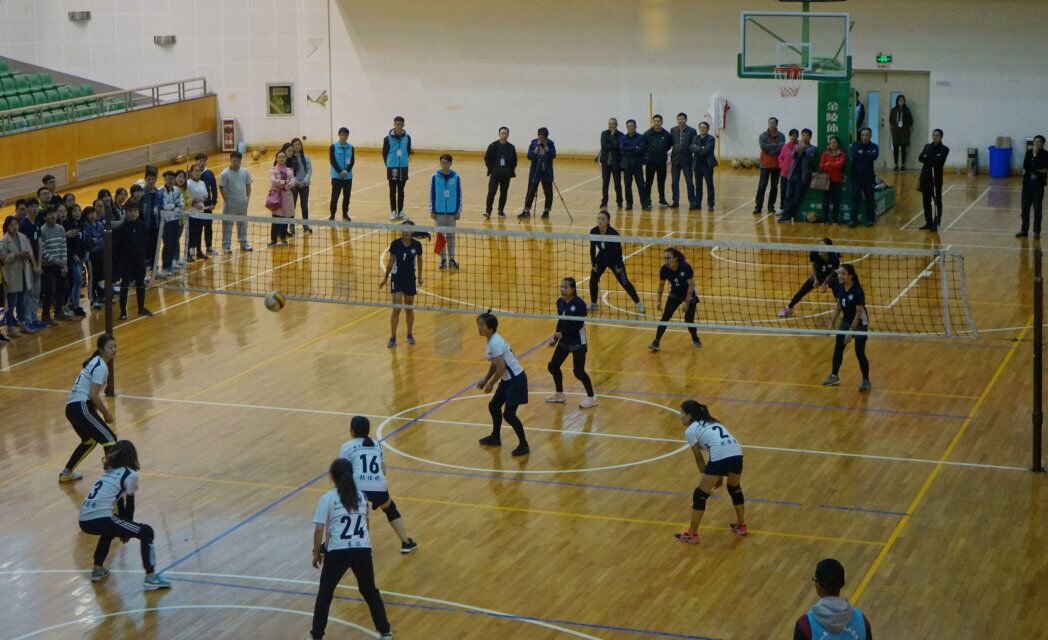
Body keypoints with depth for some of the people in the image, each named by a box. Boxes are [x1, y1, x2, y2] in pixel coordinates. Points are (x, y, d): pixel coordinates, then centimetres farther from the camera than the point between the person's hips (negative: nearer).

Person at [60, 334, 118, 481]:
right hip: (81, 408, -10)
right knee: (110, 439, -9)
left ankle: (66, 473, 36)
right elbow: (93, 395, -19)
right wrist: (106, 413, -8)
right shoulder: (101, 366, -13)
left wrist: (103, 410, 15)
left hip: (72, 407, 10)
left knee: (89, 441, 29)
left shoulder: (95, 361, 16)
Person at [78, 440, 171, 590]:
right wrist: (128, 530, 23)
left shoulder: (108, 472, 25)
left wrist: (124, 529, 36)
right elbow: (129, 505, 9)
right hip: (100, 520, -7)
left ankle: (98, 570, 38)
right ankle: (150, 578, -3)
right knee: (146, 532, 5)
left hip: (84, 521, 7)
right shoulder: (130, 474, 5)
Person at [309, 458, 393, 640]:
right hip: (363, 550, 3)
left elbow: (319, 530, -5)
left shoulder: (327, 498, -2)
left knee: (324, 594, 15)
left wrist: (316, 553, 6)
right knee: (370, 591, 21)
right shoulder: (361, 496, 12)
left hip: (337, 552, -3)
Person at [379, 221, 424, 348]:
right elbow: (391, 261, 2)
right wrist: (385, 278, 8)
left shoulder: (416, 245, -7)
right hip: (397, 278, -1)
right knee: (396, 308, -7)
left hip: (410, 279, 1)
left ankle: (410, 335, 29)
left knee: (409, 308, 12)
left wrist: (420, 276, 15)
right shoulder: (395, 244, -10)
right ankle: (393, 338, 1)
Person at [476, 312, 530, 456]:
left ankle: (523, 445, -1)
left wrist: (490, 384, -15)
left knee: (509, 414, -12)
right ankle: (495, 437, 39)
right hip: (507, 380, 10)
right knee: (494, 406, 20)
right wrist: (485, 379, 13)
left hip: (516, 380, -10)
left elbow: (501, 368, -26)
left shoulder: (495, 343, -23)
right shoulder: (491, 340, 6)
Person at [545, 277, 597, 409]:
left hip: (577, 342, -7)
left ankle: (591, 398, 12)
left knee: (578, 371, -6)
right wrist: (555, 338, 12)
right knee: (553, 366, 10)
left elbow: (579, 325, -22)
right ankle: (559, 394, 30)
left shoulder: (579, 303, -20)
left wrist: (562, 333, -23)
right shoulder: (560, 301, 1)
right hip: (564, 341, 7)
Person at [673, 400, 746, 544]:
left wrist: (704, 476, 22)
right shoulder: (711, 423, 30)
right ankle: (741, 525, 44)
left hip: (720, 457, -7)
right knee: (735, 488, 32)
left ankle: (692, 534, 13)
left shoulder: (690, 430, 10)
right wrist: (719, 476, 35)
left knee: (700, 495, 8)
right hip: (737, 452, 7)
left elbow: (699, 457, 11)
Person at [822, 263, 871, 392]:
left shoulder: (857, 291, -27)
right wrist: (832, 323, 6)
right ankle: (834, 376, 28)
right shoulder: (839, 288, -7)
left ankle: (866, 381, 12)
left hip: (859, 324, -7)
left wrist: (850, 331, -24)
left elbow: (858, 313, -23)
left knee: (860, 353, -4)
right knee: (837, 349, 11)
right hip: (845, 321, 7)